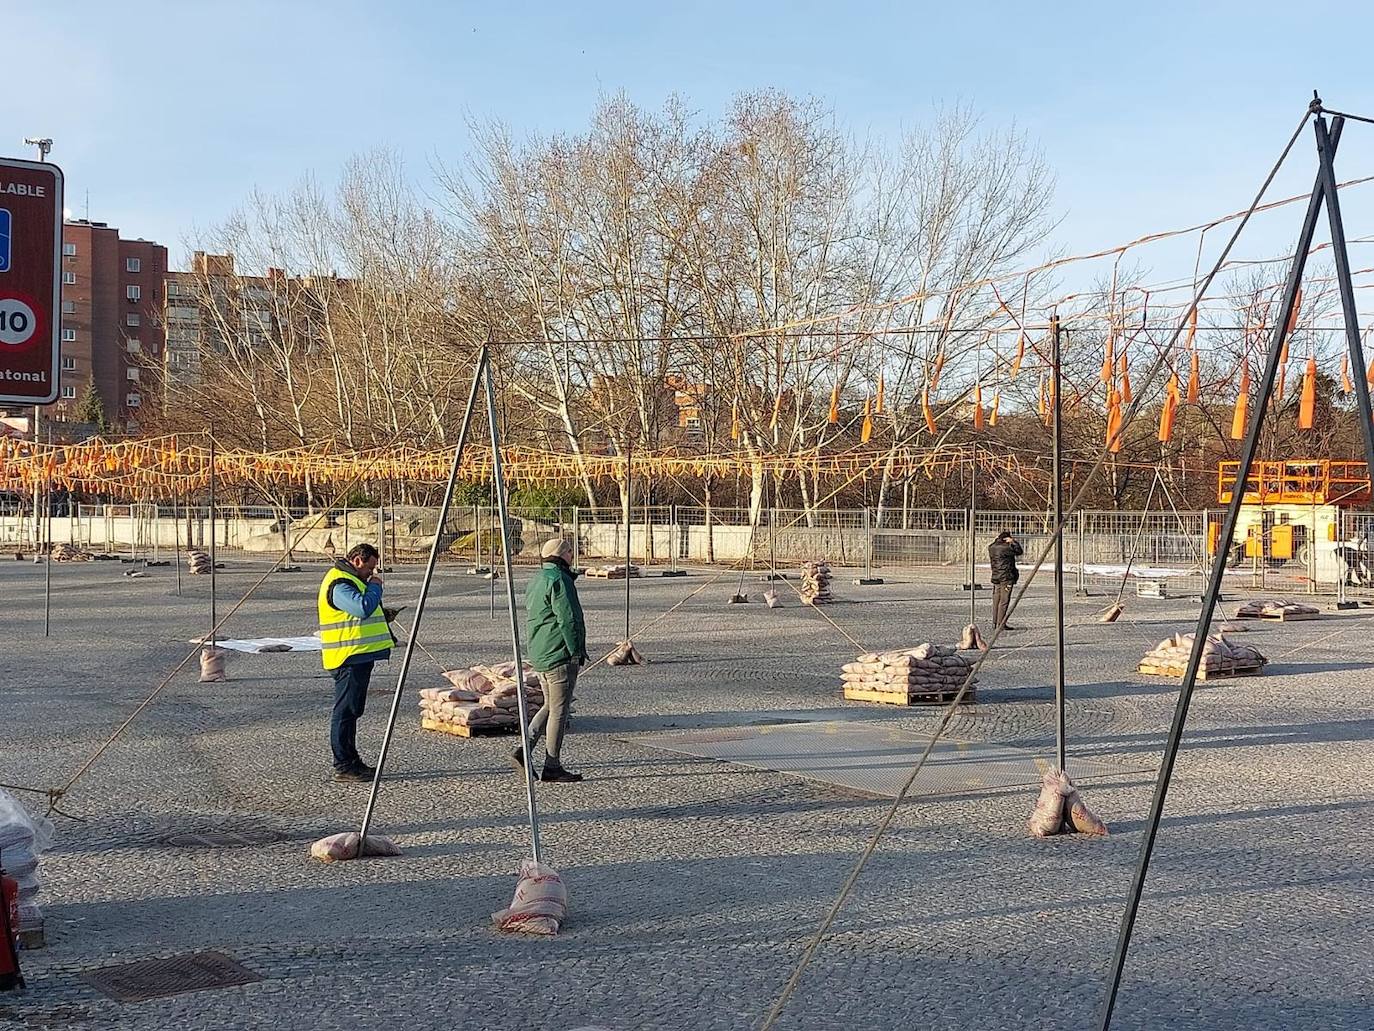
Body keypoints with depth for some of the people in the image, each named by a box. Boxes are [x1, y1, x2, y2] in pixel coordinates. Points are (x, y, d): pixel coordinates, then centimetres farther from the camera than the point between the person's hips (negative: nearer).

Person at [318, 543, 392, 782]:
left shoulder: (349, 580, 20)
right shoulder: (339, 584, -15)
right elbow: (363, 607, -28)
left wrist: (383, 615, 13)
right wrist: (375, 585, -14)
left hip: (359, 657, 11)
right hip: (349, 658, -11)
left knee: (352, 711, 15)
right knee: (345, 712, -7)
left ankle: (351, 761, 22)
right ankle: (343, 766, -5)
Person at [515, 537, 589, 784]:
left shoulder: (536, 581, 17)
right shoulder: (558, 580, -14)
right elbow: (567, 618, -20)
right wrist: (576, 650, -14)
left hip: (539, 656, 9)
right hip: (560, 655, -9)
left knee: (550, 706, 18)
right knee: (559, 710, -2)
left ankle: (525, 751, 8)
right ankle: (552, 767, 2)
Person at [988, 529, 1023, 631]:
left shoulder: (992, 548, 5)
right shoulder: (1007, 548, -14)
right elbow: (1019, 551, -1)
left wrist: (995, 540, 19)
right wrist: (1014, 541, 4)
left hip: (995, 577, 7)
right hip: (1006, 577, -7)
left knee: (996, 600, 12)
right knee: (1004, 601, -5)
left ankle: (995, 623, 15)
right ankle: (1000, 624, -7)